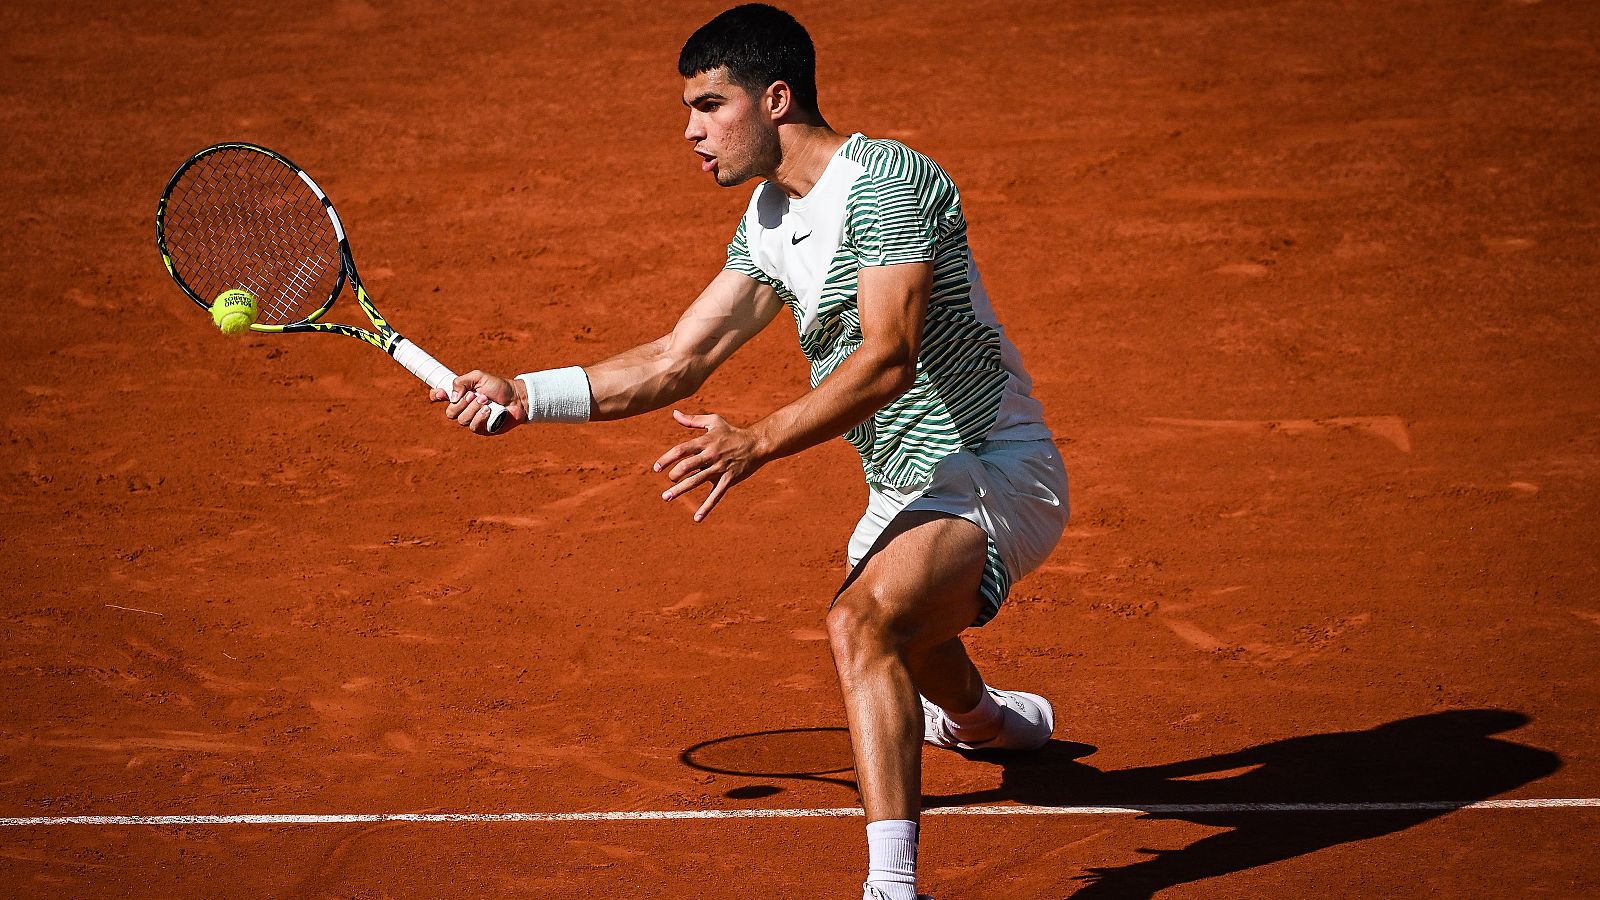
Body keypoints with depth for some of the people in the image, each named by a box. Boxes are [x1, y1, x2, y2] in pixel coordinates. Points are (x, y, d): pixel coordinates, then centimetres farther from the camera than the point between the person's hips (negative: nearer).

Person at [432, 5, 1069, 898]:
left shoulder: (886, 179, -21)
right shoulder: (770, 221, 8)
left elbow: (888, 360, -33)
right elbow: (675, 363, 7)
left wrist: (758, 442, -43)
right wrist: (522, 395, -2)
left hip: (992, 471, -10)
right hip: (905, 489, 10)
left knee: (863, 621, -35)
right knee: (894, 637, 36)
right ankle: (995, 721, 70)